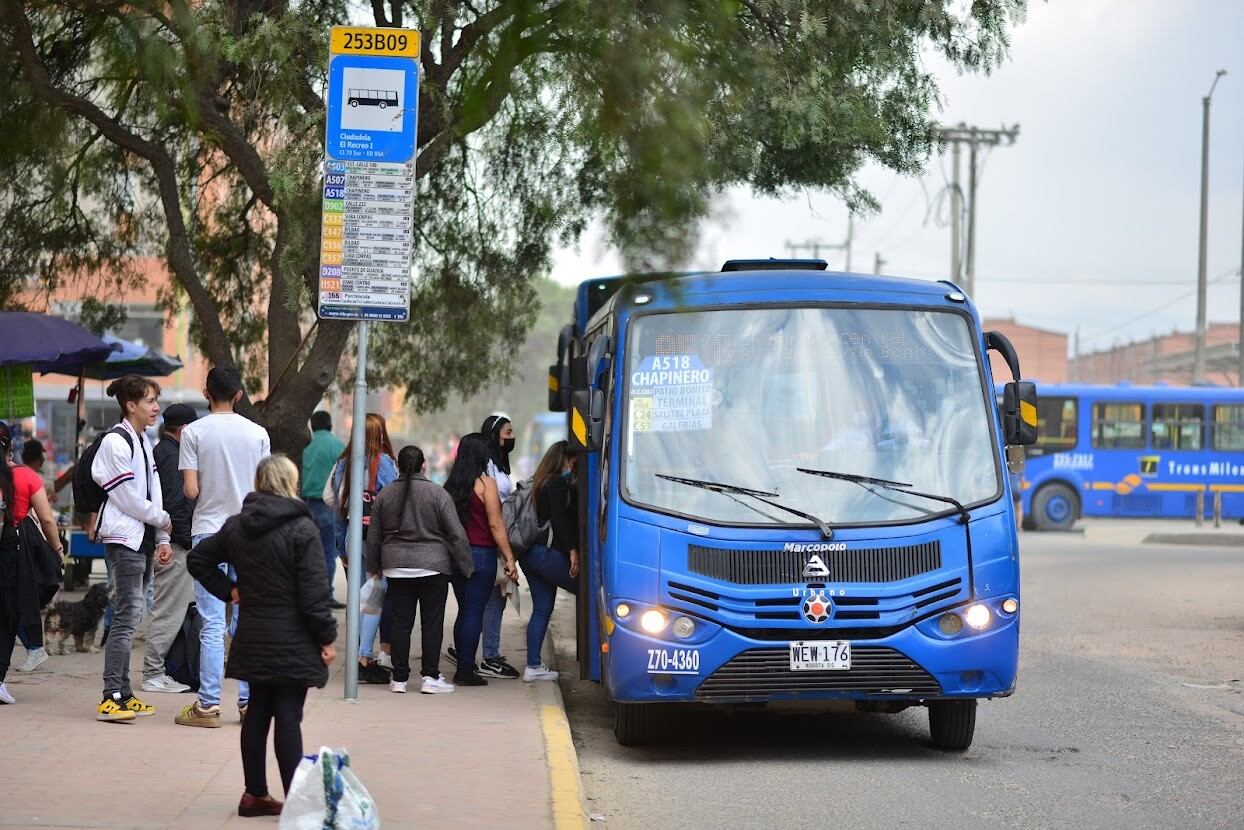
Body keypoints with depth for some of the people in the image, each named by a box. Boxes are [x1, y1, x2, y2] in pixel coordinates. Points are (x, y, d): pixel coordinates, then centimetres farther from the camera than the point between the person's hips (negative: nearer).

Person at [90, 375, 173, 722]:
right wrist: (163, 520, -2)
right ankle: (111, 698, -13)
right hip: (123, 537, -9)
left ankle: (123, 695, 13)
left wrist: (161, 540, 11)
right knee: (127, 616, -12)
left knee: (130, 615, 10)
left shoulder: (143, 442, 16)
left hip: (143, 538, 9)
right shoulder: (116, 442, -13)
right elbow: (128, 498, -14)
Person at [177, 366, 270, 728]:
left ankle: (208, 704, -4)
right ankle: (249, 701, 10)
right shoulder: (258, 433, 3)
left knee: (212, 623, -3)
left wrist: (209, 491, 11)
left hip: (209, 531, -2)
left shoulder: (194, 432, -5)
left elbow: (191, 490, -8)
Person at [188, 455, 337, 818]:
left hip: (253, 638, 6)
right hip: (293, 642, -6)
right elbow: (313, 592, -16)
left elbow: (198, 559, 17)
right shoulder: (302, 529, -13)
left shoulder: (236, 526, 7)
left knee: (257, 711, 13)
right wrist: (327, 638, -9)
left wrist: (230, 591, 15)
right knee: (288, 716, -5)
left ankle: (255, 794, 18)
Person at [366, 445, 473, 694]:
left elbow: (374, 536, 11)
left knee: (401, 622, 7)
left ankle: (399, 678, 8)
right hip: (433, 566, -3)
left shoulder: (385, 495, 4)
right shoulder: (437, 494, -6)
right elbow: (456, 534, -6)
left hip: (396, 567, 3)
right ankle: (430, 677, 1)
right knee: (432, 622, 2)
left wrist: (374, 566, 23)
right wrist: (466, 566, 2)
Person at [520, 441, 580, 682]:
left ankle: (533, 666, 7)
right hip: (546, 552, -9)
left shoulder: (540, 483, 19)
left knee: (541, 608, 9)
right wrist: (572, 550, -16)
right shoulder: (559, 483, -9)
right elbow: (558, 518, -17)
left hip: (529, 552, 9)